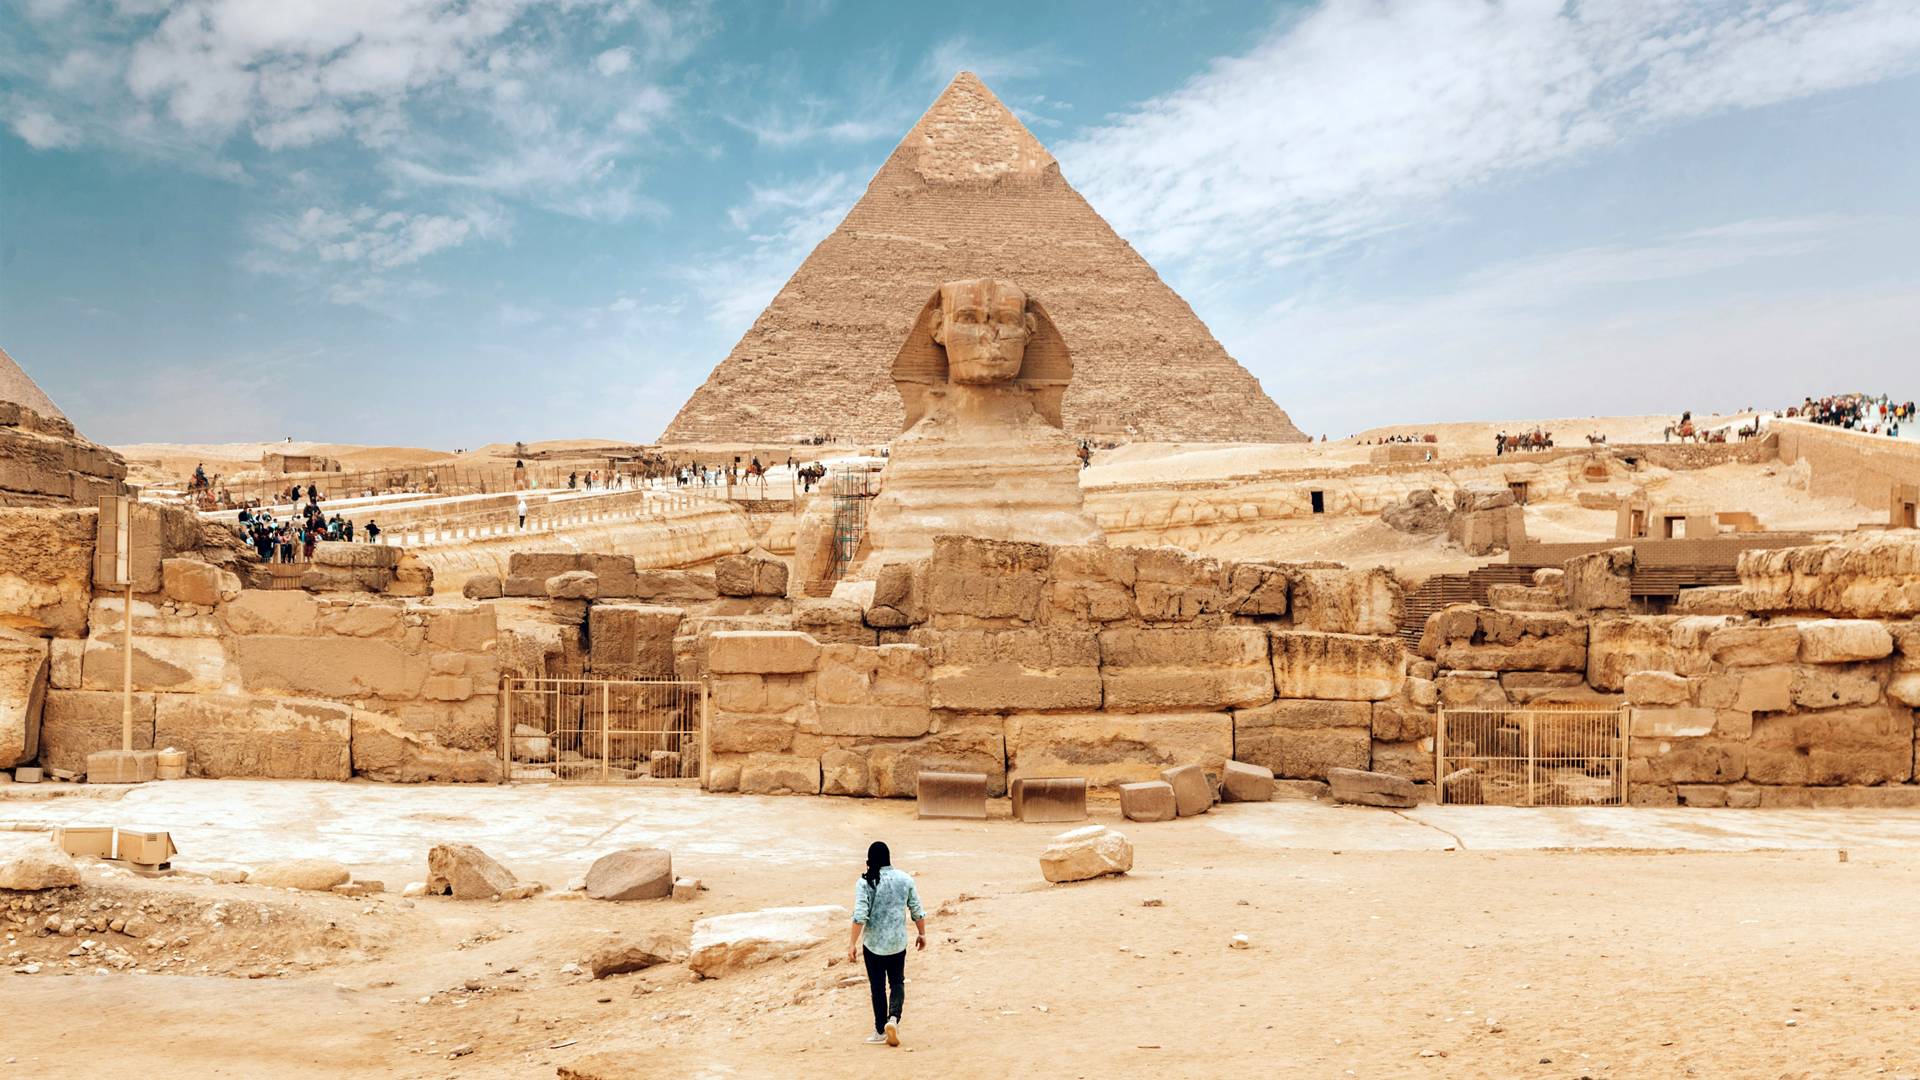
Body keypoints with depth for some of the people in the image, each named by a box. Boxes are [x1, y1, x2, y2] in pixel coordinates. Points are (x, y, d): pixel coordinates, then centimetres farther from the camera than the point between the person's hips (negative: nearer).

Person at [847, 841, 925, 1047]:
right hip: (898, 942, 2)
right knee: (897, 982, 15)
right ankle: (893, 1018, -8)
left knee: (878, 987, 10)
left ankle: (881, 1031, 17)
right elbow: (917, 911, 4)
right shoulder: (905, 879, -1)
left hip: (873, 943, -2)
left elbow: (860, 915, -16)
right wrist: (921, 934, 18)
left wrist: (853, 943, -10)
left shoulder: (865, 882, -11)